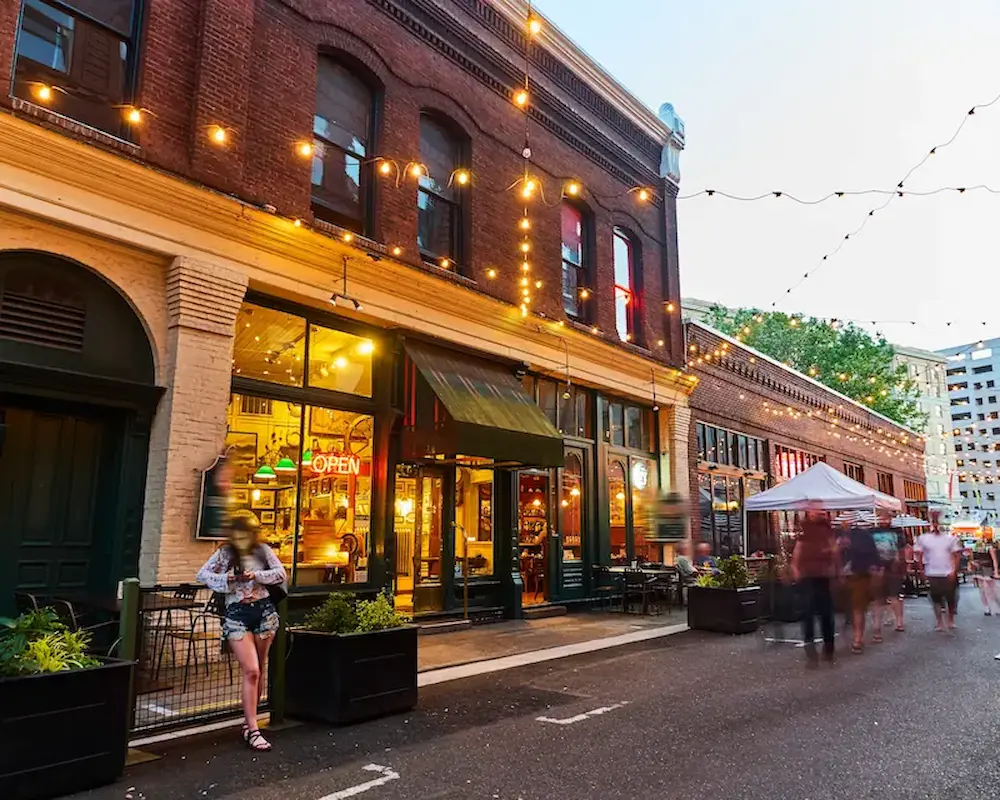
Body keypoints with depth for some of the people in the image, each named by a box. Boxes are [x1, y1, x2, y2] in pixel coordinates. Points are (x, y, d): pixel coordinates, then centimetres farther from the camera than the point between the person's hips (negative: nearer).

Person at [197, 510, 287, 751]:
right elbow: (202, 574, -2)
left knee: (258, 671, 10)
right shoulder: (225, 553, 2)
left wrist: (257, 576, -15)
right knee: (251, 671, -11)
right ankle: (253, 730, -6)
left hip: (264, 611, 2)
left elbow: (281, 574, -2)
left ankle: (249, 722, 25)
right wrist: (226, 579, -17)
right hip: (237, 614, -2)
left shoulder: (263, 551, 4)